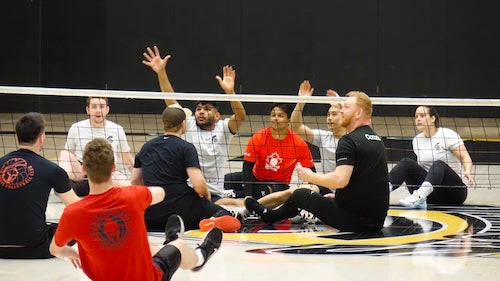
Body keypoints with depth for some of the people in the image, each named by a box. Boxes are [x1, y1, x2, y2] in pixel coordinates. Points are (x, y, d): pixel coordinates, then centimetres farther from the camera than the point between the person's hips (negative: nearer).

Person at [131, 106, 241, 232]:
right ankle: (214, 222, -29)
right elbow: (198, 184, -14)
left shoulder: (146, 147, 12)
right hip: (181, 210, -5)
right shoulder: (186, 147, -5)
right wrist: (206, 195, 7)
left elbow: (135, 181, 17)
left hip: (151, 214, 5)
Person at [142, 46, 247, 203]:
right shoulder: (188, 125, 7)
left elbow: (241, 116, -16)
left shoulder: (223, 128, 2)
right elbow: (171, 102, -1)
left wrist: (229, 91, -34)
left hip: (216, 194, -1)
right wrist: (161, 72, -11)